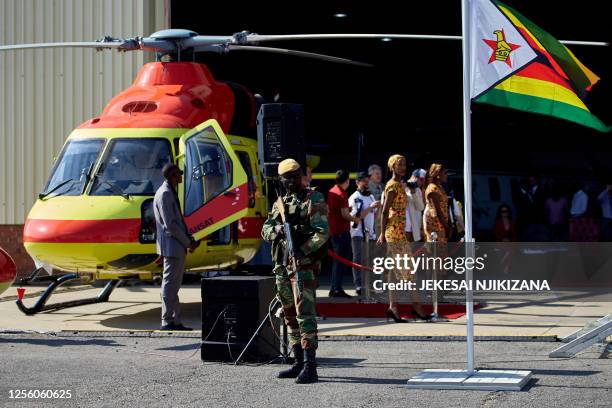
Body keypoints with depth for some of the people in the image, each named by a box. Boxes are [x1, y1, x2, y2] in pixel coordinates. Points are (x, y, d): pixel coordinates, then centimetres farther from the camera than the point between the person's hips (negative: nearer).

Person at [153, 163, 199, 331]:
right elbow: (170, 224, -19)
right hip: (171, 246, -10)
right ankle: (167, 322, -3)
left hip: (178, 247, 10)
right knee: (170, 285, -6)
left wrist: (189, 239, 10)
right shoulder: (164, 194, -14)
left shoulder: (170, 192, 18)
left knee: (174, 286, 12)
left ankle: (175, 321, 16)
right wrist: (187, 242, -14)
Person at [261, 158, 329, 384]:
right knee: (290, 316, 12)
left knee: (305, 314, -15)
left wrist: (302, 250, -21)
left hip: (304, 266, -8)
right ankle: (298, 363, 21)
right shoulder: (280, 203, 17)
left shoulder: (314, 200, -4)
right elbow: (265, 229, 12)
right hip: (282, 267, 8)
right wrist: (276, 230, -11)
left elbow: (322, 232, -12)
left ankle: (310, 366, -17)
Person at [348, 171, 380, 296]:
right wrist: (370, 207, -20)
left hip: (370, 233, 6)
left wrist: (378, 209, 1)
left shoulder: (371, 196, 15)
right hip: (358, 232, -6)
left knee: (369, 261, 6)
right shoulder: (354, 198, -6)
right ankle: (358, 286, -11)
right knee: (358, 260, -7)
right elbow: (356, 216, -15)